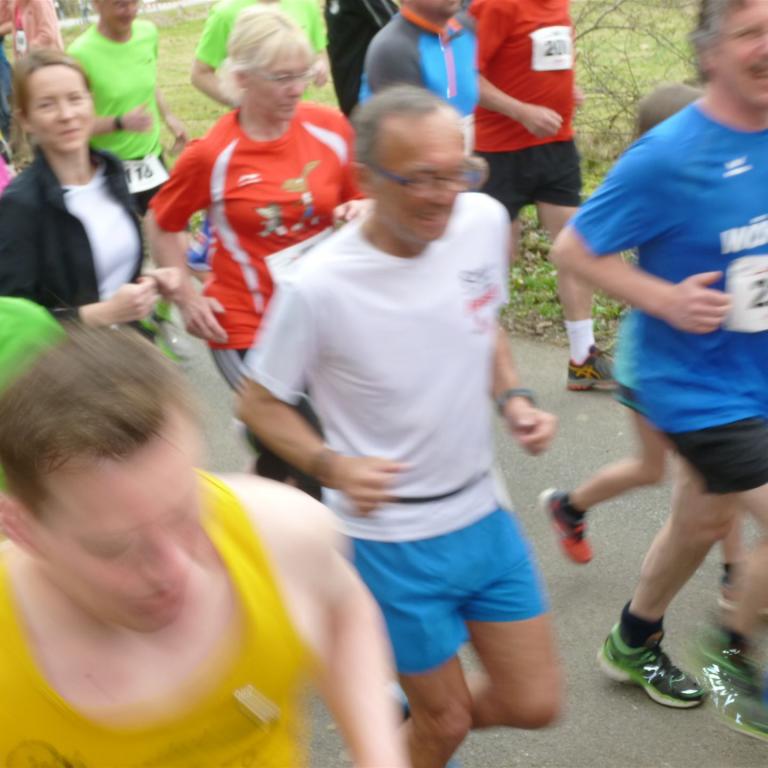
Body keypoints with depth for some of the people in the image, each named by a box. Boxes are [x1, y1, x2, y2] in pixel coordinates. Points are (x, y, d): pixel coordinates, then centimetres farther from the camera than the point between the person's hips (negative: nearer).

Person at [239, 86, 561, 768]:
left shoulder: (485, 220, -10)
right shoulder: (319, 287, -24)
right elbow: (258, 403, -9)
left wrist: (514, 398, -7)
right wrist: (330, 466, -25)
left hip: (484, 514, 5)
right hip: (394, 539, -5)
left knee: (535, 705, 13)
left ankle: (425, 712, 43)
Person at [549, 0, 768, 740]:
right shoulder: (667, 157, -21)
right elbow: (572, 249, -14)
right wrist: (667, 299, -23)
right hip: (700, 385, -7)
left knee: (704, 521, 23)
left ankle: (633, 643, 48)